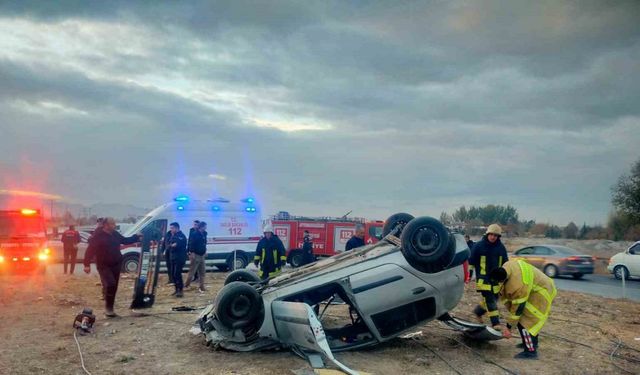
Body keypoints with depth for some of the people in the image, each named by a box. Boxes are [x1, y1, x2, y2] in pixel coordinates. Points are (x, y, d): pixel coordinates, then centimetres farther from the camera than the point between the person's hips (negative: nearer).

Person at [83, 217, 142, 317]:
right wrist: (87, 264, -18)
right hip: (104, 266, -6)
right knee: (110, 284, -21)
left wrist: (136, 237, 10)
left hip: (116, 264, 6)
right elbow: (90, 250, -13)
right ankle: (108, 307, -4)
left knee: (114, 287, 9)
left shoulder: (115, 234, 5)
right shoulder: (98, 236, -12)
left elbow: (125, 240, 21)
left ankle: (110, 308, 21)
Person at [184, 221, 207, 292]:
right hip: (196, 255, -7)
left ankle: (201, 287, 14)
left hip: (202, 255, 7)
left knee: (202, 272, 8)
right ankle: (186, 285, 9)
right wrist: (192, 252, -21)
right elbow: (191, 244, -17)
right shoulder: (194, 234, -13)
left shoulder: (204, 234, 8)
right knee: (192, 271, -3)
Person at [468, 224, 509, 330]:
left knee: (493, 299, 12)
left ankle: (478, 311, 34)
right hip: (483, 278, -5)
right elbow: (471, 260, -2)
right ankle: (495, 322, -4)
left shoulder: (501, 247, 6)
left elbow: (505, 262, 17)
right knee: (490, 301, -9)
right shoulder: (479, 245, -7)